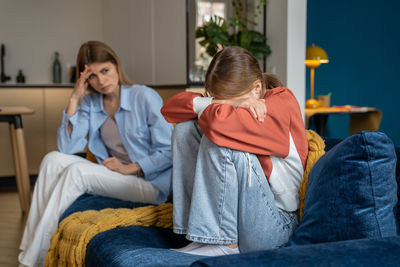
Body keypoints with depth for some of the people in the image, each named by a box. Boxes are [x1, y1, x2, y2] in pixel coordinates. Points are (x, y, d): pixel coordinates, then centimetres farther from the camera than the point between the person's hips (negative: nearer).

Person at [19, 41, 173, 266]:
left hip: (151, 182, -6)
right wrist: (74, 99, -9)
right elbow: (67, 148, -5)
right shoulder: (90, 103, 7)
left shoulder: (146, 97, -9)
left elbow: (170, 151, -11)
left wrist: (130, 168, -18)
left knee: (77, 170, -25)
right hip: (113, 177, 6)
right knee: (53, 160, -12)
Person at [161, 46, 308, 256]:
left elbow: (217, 122, -36)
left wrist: (215, 106, -13)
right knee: (185, 129, -2)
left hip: (275, 226, -7)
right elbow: (169, 108, 1)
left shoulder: (281, 102, -17)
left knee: (219, 141, -25)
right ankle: (202, 236, -5)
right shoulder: (236, 99, 5)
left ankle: (225, 243, -15)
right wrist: (212, 103, -14)